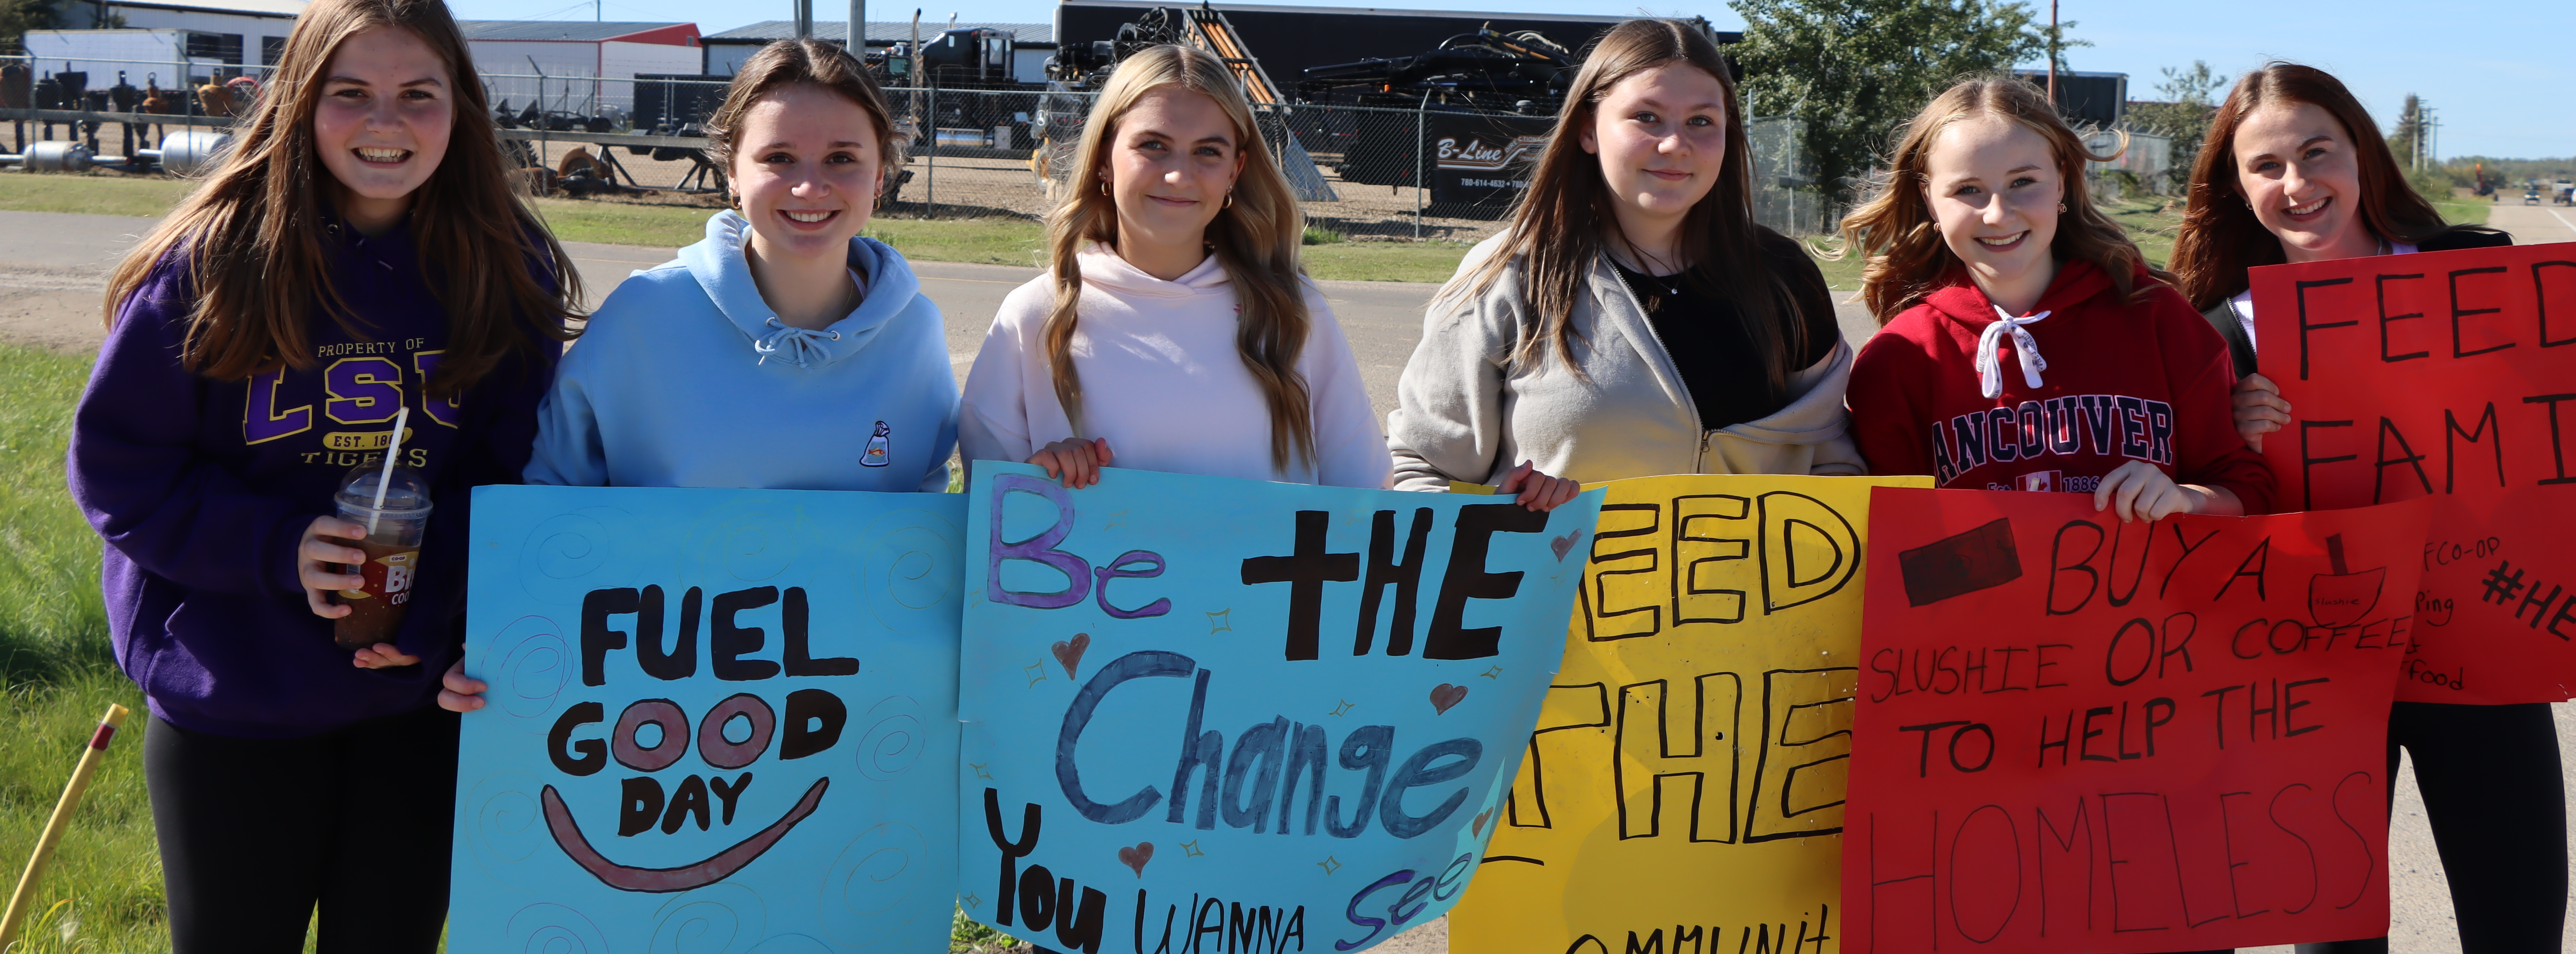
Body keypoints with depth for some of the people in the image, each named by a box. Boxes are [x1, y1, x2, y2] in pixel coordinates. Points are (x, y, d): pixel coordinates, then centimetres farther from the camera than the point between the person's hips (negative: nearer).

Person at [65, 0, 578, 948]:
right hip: (232, 702, -2)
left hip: (424, 698, 2)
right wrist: (275, 547, -21)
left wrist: (431, 596, -17)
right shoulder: (209, 263, -11)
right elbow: (114, 463, -7)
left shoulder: (509, 272, -4)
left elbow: (521, 469, 0)